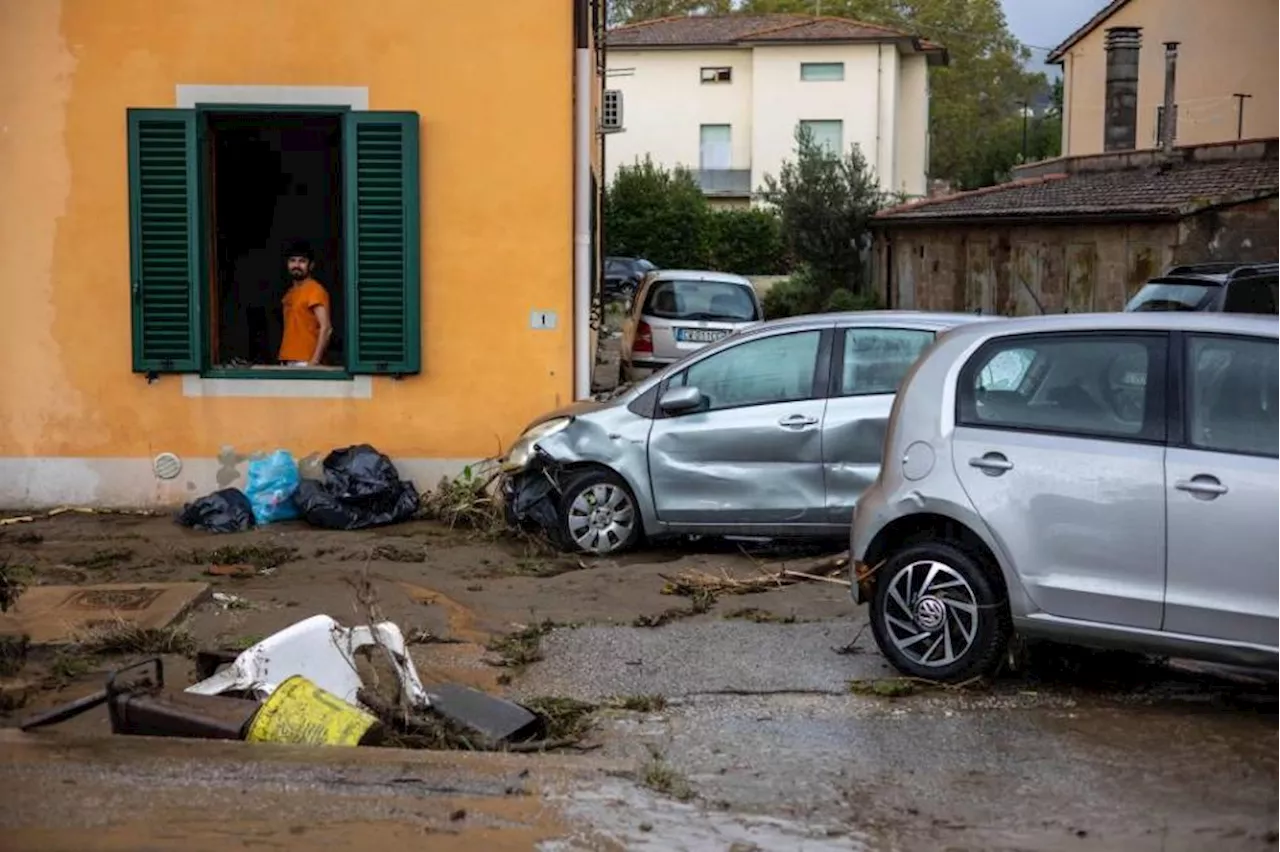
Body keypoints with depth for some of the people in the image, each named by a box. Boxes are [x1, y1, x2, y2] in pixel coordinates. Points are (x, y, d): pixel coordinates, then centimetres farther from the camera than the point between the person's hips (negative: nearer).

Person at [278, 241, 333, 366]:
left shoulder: (315, 290, -7)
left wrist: (314, 362, -21)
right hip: (287, 363, 8)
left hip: (305, 362, -8)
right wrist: (284, 359, 11)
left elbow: (326, 328, -15)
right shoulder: (290, 292, 19)